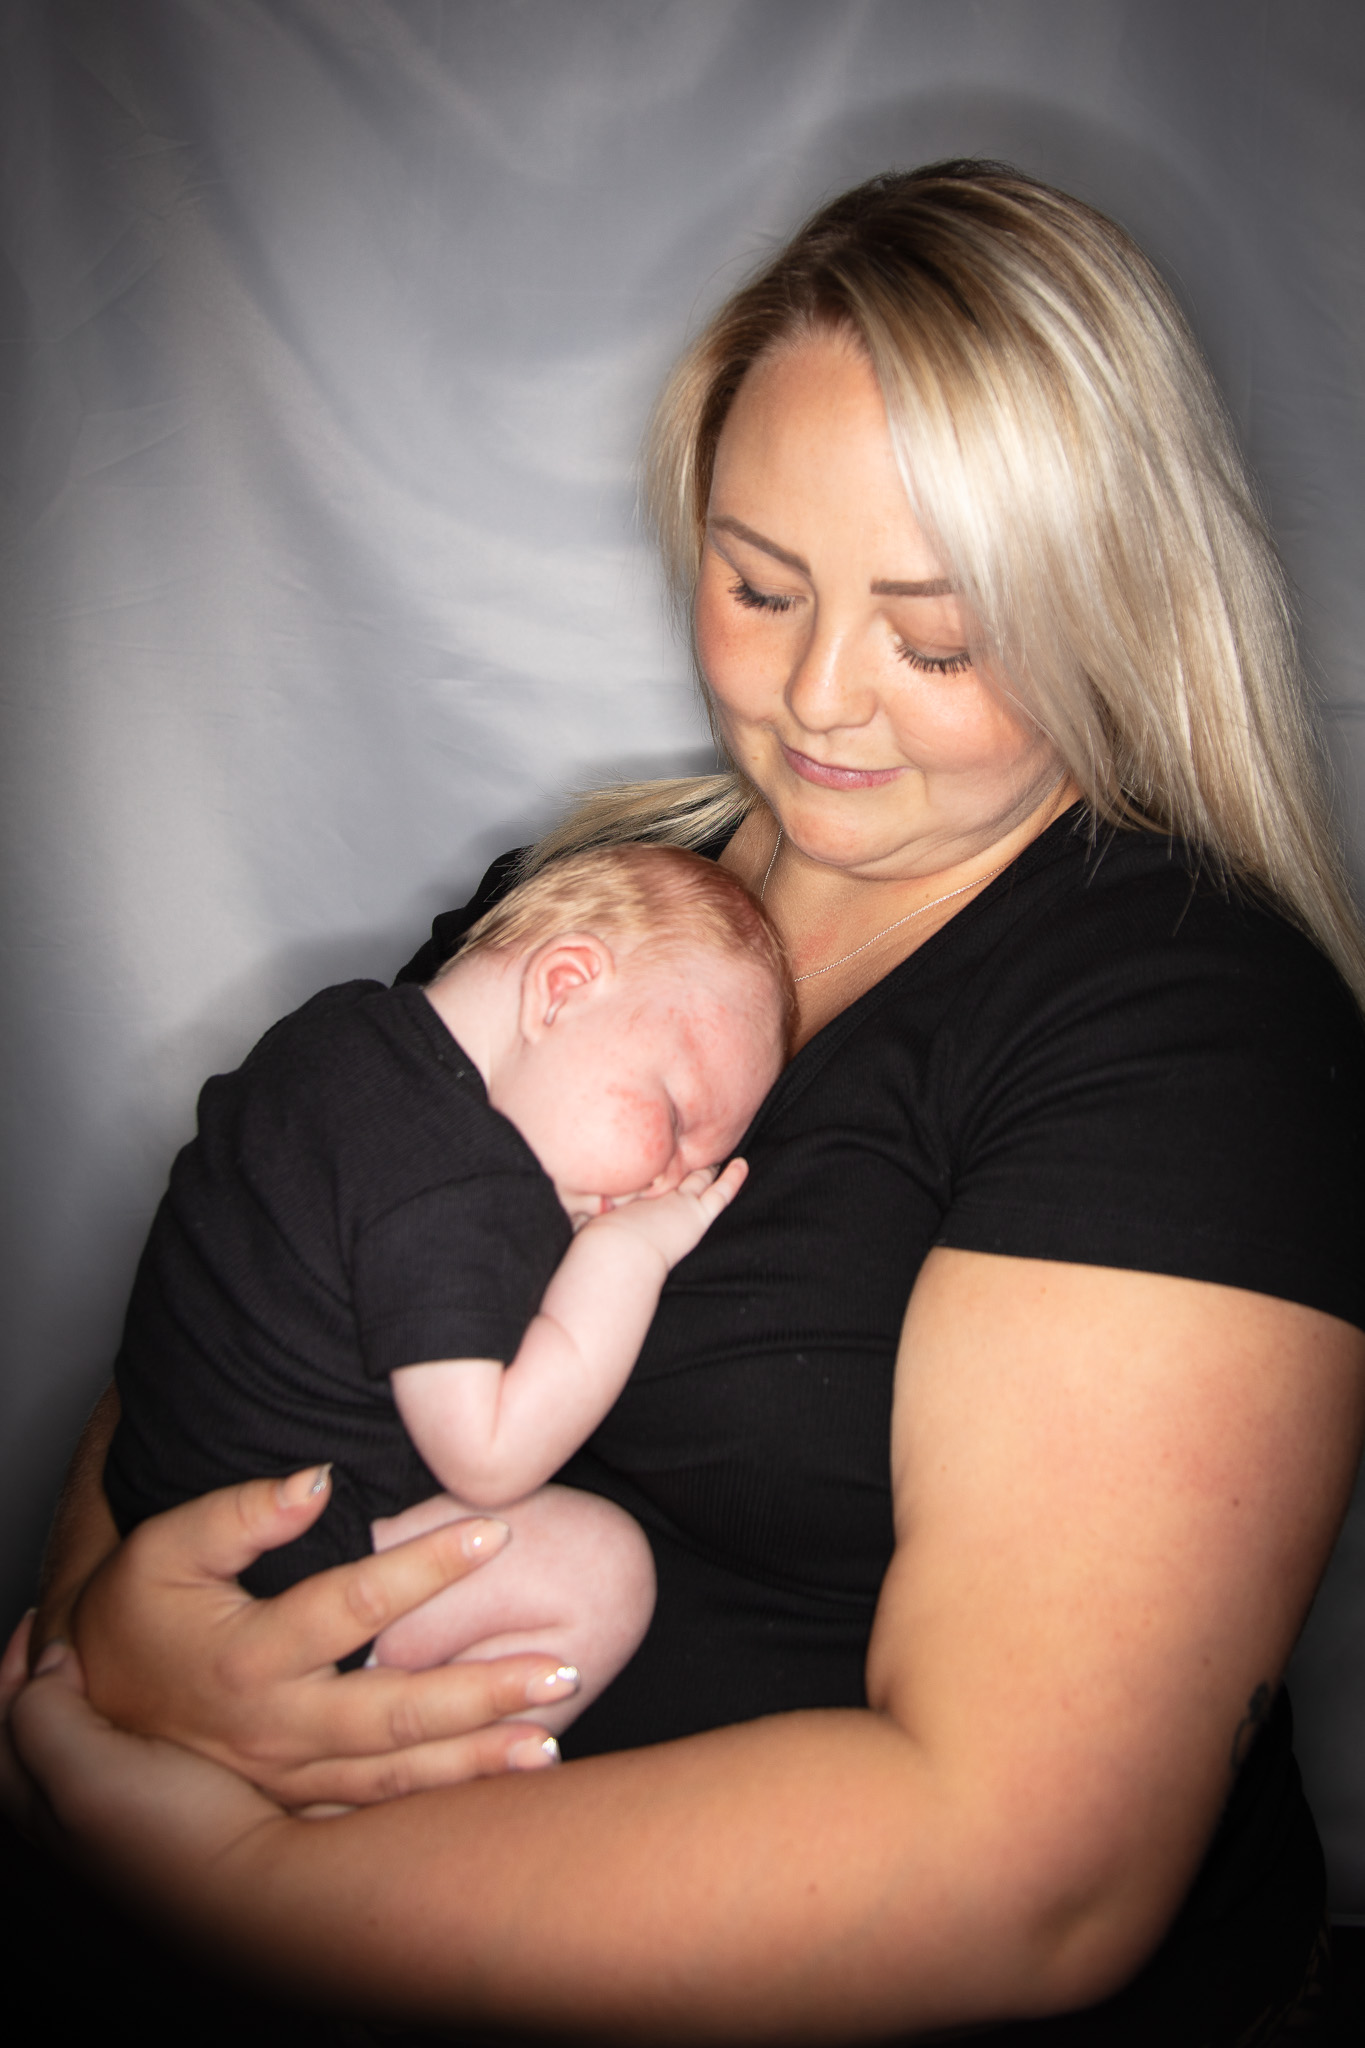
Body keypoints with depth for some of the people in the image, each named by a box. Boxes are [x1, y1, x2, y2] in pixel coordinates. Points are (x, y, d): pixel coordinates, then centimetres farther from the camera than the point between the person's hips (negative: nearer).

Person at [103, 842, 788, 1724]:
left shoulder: (345, 1024, 1)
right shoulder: (462, 1191, -29)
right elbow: (485, 1460, -26)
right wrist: (626, 1252, -18)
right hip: (258, 1580, -10)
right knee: (597, 1570, -16)